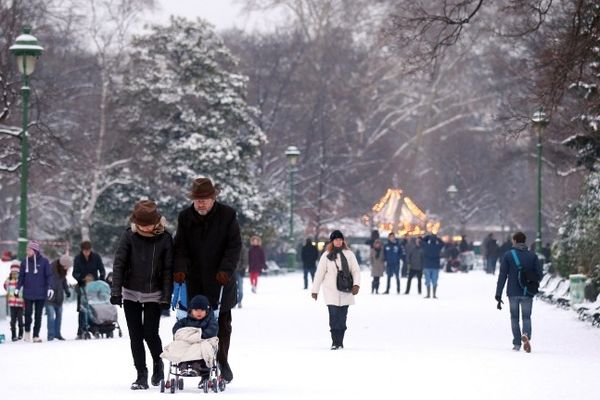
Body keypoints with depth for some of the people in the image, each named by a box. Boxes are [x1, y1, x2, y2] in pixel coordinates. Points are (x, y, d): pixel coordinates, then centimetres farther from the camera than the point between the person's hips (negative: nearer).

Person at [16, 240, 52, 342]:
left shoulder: (44, 261, -2)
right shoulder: (25, 262, 5)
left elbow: (49, 276, -1)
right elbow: (21, 276, 11)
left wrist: (49, 288, -10)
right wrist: (18, 288, 2)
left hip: (40, 293, -1)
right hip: (28, 293, 1)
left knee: (38, 315, 3)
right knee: (28, 313, -2)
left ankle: (36, 335, 10)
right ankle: (27, 332, 20)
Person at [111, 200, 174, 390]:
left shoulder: (165, 238, -9)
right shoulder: (129, 236, -8)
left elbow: (168, 269, -5)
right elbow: (119, 264, -6)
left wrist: (167, 296, -9)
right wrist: (116, 291, -12)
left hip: (154, 294, -1)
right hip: (131, 293, 1)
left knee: (150, 333, -6)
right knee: (135, 335, 1)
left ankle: (158, 363, 21)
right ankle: (141, 374, 9)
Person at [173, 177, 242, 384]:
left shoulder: (227, 215, -3)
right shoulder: (185, 217, 5)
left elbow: (234, 246, -5)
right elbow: (180, 246, 5)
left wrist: (226, 269, -17)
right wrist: (180, 268, -12)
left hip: (220, 281, -1)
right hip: (195, 281, 1)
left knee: (222, 323, 6)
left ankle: (222, 361, 18)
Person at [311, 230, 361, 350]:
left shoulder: (349, 254, 6)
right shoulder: (326, 256, 4)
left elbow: (356, 270, 5)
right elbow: (319, 273, 6)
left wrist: (356, 284, -12)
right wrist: (315, 290, 6)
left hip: (345, 292, 1)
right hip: (331, 291, -1)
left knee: (342, 317, 3)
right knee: (334, 316, -11)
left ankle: (340, 342, 11)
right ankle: (335, 342, -9)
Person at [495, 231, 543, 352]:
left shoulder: (508, 255, -3)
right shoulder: (532, 255, 0)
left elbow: (502, 276, -5)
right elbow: (539, 274, -2)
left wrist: (498, 295, -4)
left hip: (513, 293, -1)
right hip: (527, 293, 1)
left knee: (514, 318, 13)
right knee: (526, 317, 8)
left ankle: (517, 344, 9)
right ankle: (526, 335, -22)